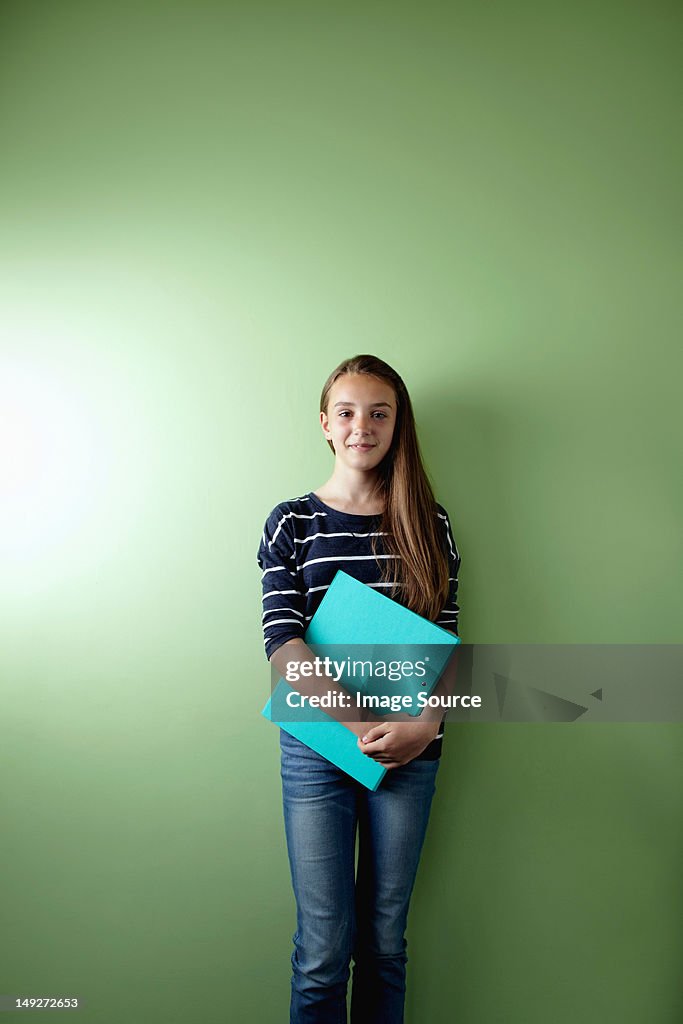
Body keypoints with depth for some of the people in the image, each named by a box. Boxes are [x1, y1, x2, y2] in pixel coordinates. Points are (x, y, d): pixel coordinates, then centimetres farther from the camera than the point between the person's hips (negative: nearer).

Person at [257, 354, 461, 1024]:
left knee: (385, 938, 16)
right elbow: (281, 641, -9)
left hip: (409, 750, 2)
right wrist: (361, 724, -19)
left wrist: (427, 722, -16)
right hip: (317, 746, -1)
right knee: (324, 948, 7)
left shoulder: (428, 524, 4)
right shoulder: (292, 522, -1)